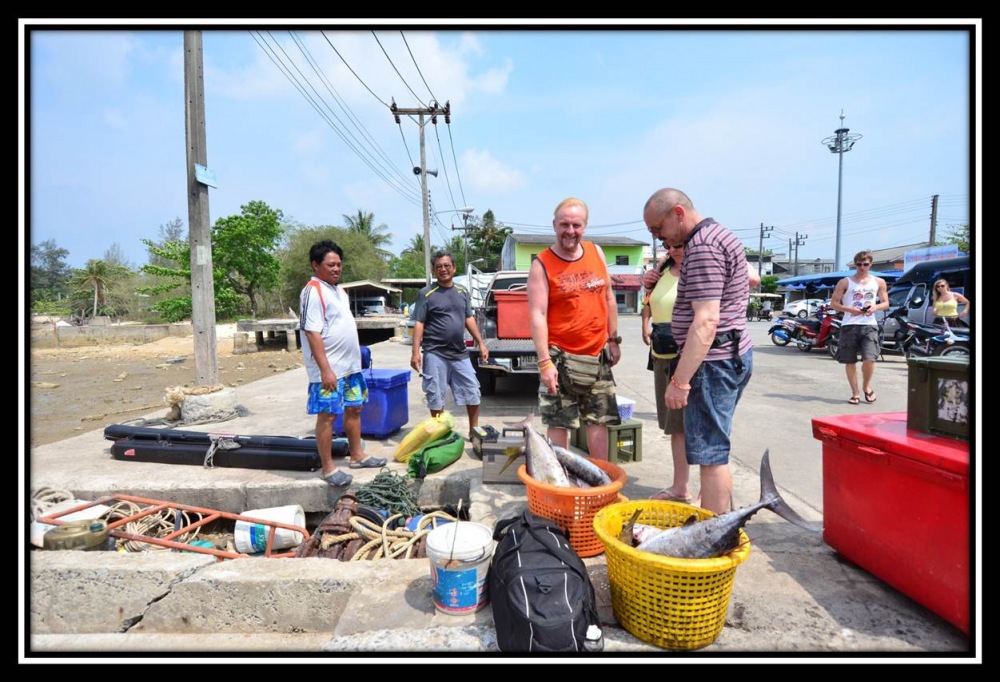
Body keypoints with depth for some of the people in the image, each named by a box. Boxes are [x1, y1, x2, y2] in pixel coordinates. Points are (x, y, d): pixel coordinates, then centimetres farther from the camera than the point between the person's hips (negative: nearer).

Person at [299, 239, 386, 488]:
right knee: (327, 415, 0)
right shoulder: (313, 292, -14)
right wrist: (325, 369, -24)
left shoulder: (339, 289, 14)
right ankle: (328, 468, 10)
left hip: (350, 364, 9)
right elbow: (313, 333, -20)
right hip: (329, 368, -9)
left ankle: (357, 456, 30)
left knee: (354, 409, 16)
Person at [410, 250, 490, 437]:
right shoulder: (426, 294, -5)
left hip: (460, 353, 5)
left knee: (473, 392, 8)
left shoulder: (463, 291, 10)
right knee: (436, 397, 5)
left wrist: (480, 343, 10)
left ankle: (474, 431, 25)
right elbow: (419, 324, -7)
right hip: (435, 353, -4)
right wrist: (416, 352, -14)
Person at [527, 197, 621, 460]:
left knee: (599, 421, 13)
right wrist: (545, 362, -20)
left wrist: (614, 339, 14)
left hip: (597, 356, 5)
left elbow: (609, 298, 14)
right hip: (561, 358, -5)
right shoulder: (542, 264, -9)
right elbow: (537, 315, -15)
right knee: (558, 424, 2)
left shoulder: (596, 252, 6)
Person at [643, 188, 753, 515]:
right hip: (735, 353, 11)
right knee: (715, 446, 18)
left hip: (714, 360, -11)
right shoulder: (720, 235, 17)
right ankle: (723, 514, 31)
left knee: (710, 453, -5)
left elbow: (706, 321, -26)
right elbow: (751, 279, 32)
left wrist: (680, 380, -27)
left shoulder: (702, 246, -18)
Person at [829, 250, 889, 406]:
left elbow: (886, 303, 16)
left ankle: (866, 386, 16)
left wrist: (875, 307, -7)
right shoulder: (845, 282, 4)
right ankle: (855, 393, 17)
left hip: (869, 325, 1)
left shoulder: (879, 282, 12)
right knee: (850, 361, 3)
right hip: (849, 325, -1)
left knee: (869, 359, -12)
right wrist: (850, 309, -14)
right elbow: (833, 303, 2)